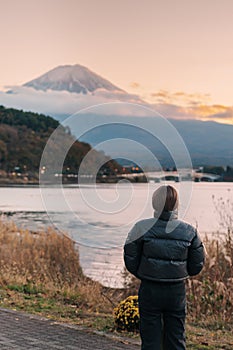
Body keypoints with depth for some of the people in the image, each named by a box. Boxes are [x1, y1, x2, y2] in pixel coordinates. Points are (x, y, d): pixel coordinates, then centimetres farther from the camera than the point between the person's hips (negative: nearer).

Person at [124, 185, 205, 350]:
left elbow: (130, 261, -5)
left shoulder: (142, 228, -11)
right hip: (177, 291, 2)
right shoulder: (189, 231, -6)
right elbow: (197, 265, 1)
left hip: (149, 290, -1)